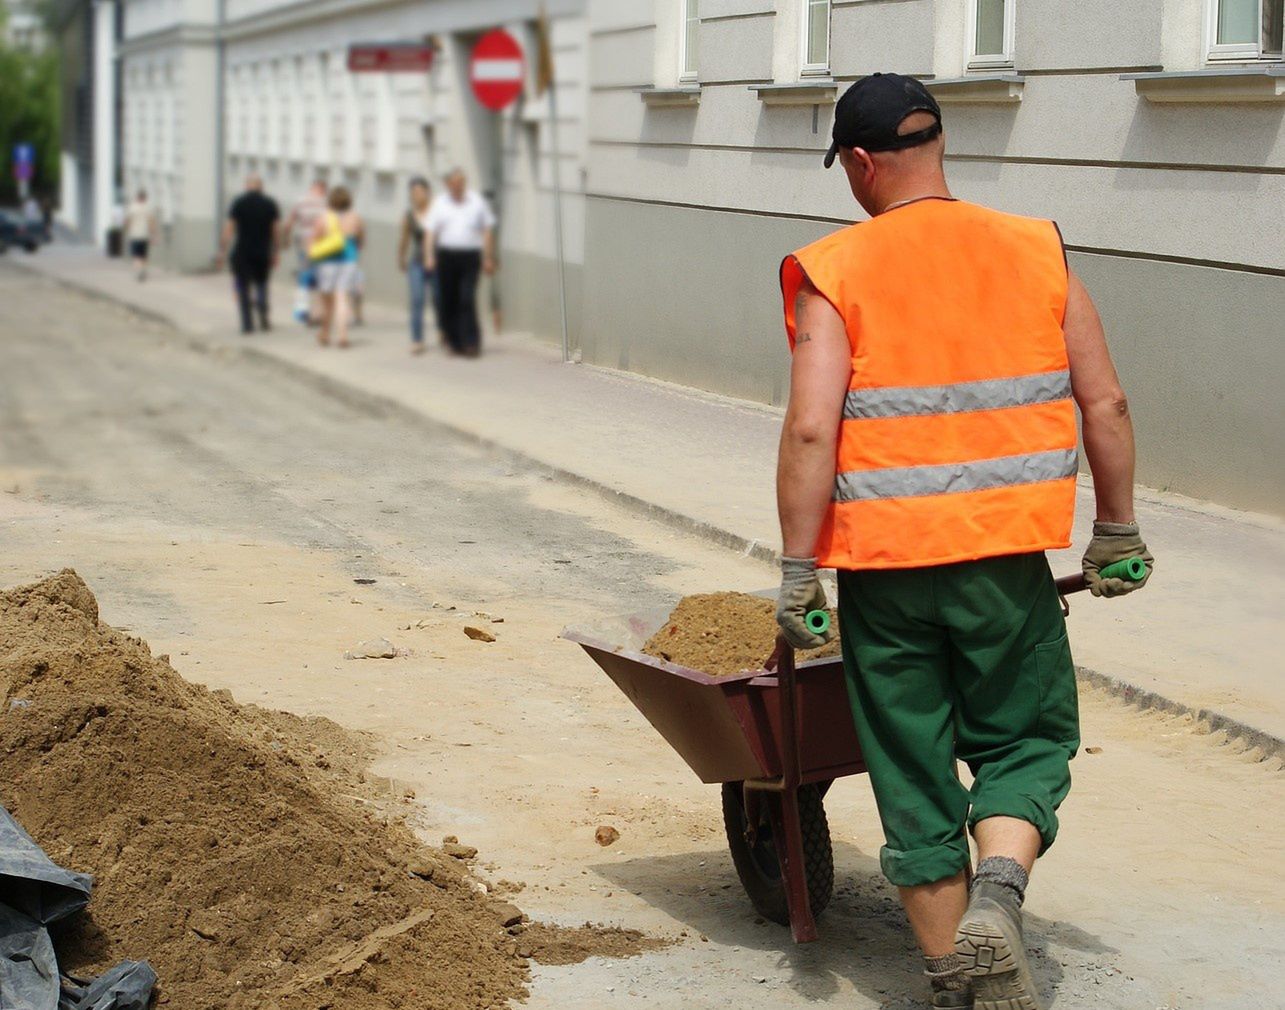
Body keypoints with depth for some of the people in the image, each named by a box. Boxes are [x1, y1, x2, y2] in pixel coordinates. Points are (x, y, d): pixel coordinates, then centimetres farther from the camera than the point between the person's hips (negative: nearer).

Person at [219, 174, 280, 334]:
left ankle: (247, 324, 1)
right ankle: (262, 308, -9)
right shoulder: (270, 203, 2)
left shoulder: (238, 203, -3)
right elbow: (275, 231, 5)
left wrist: (222, 250, -2)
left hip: (242, 252, -2)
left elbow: (229, 228, -6)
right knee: (261, 284, 18)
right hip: (263, 253, 2)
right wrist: (274, 253, 12)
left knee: (243, 287, 6)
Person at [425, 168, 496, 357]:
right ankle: (454, 342, 13)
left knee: (467, 299, -12)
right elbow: (432, 231, 7)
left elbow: (487, 230, 9)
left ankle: (471, 342, -11)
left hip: (470, 256, -2)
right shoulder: (440, 203, 10)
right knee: (449, 300, 3)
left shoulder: (477, 202, 8)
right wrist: (429, 255, -6)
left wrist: (488, 258, 3)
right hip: (446, 255, 2)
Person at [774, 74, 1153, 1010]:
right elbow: (1105, 404, 4)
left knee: (914, 772, 11)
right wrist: (1117, 533, 15)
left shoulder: (834, 273, -4)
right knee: (1025, 739, 16)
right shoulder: (1036, 253, 3)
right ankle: (997, 896, -10)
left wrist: (798, 568, -7)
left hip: (882, 563, -1)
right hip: (1005, 558, 1)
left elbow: (810, 429, -13)